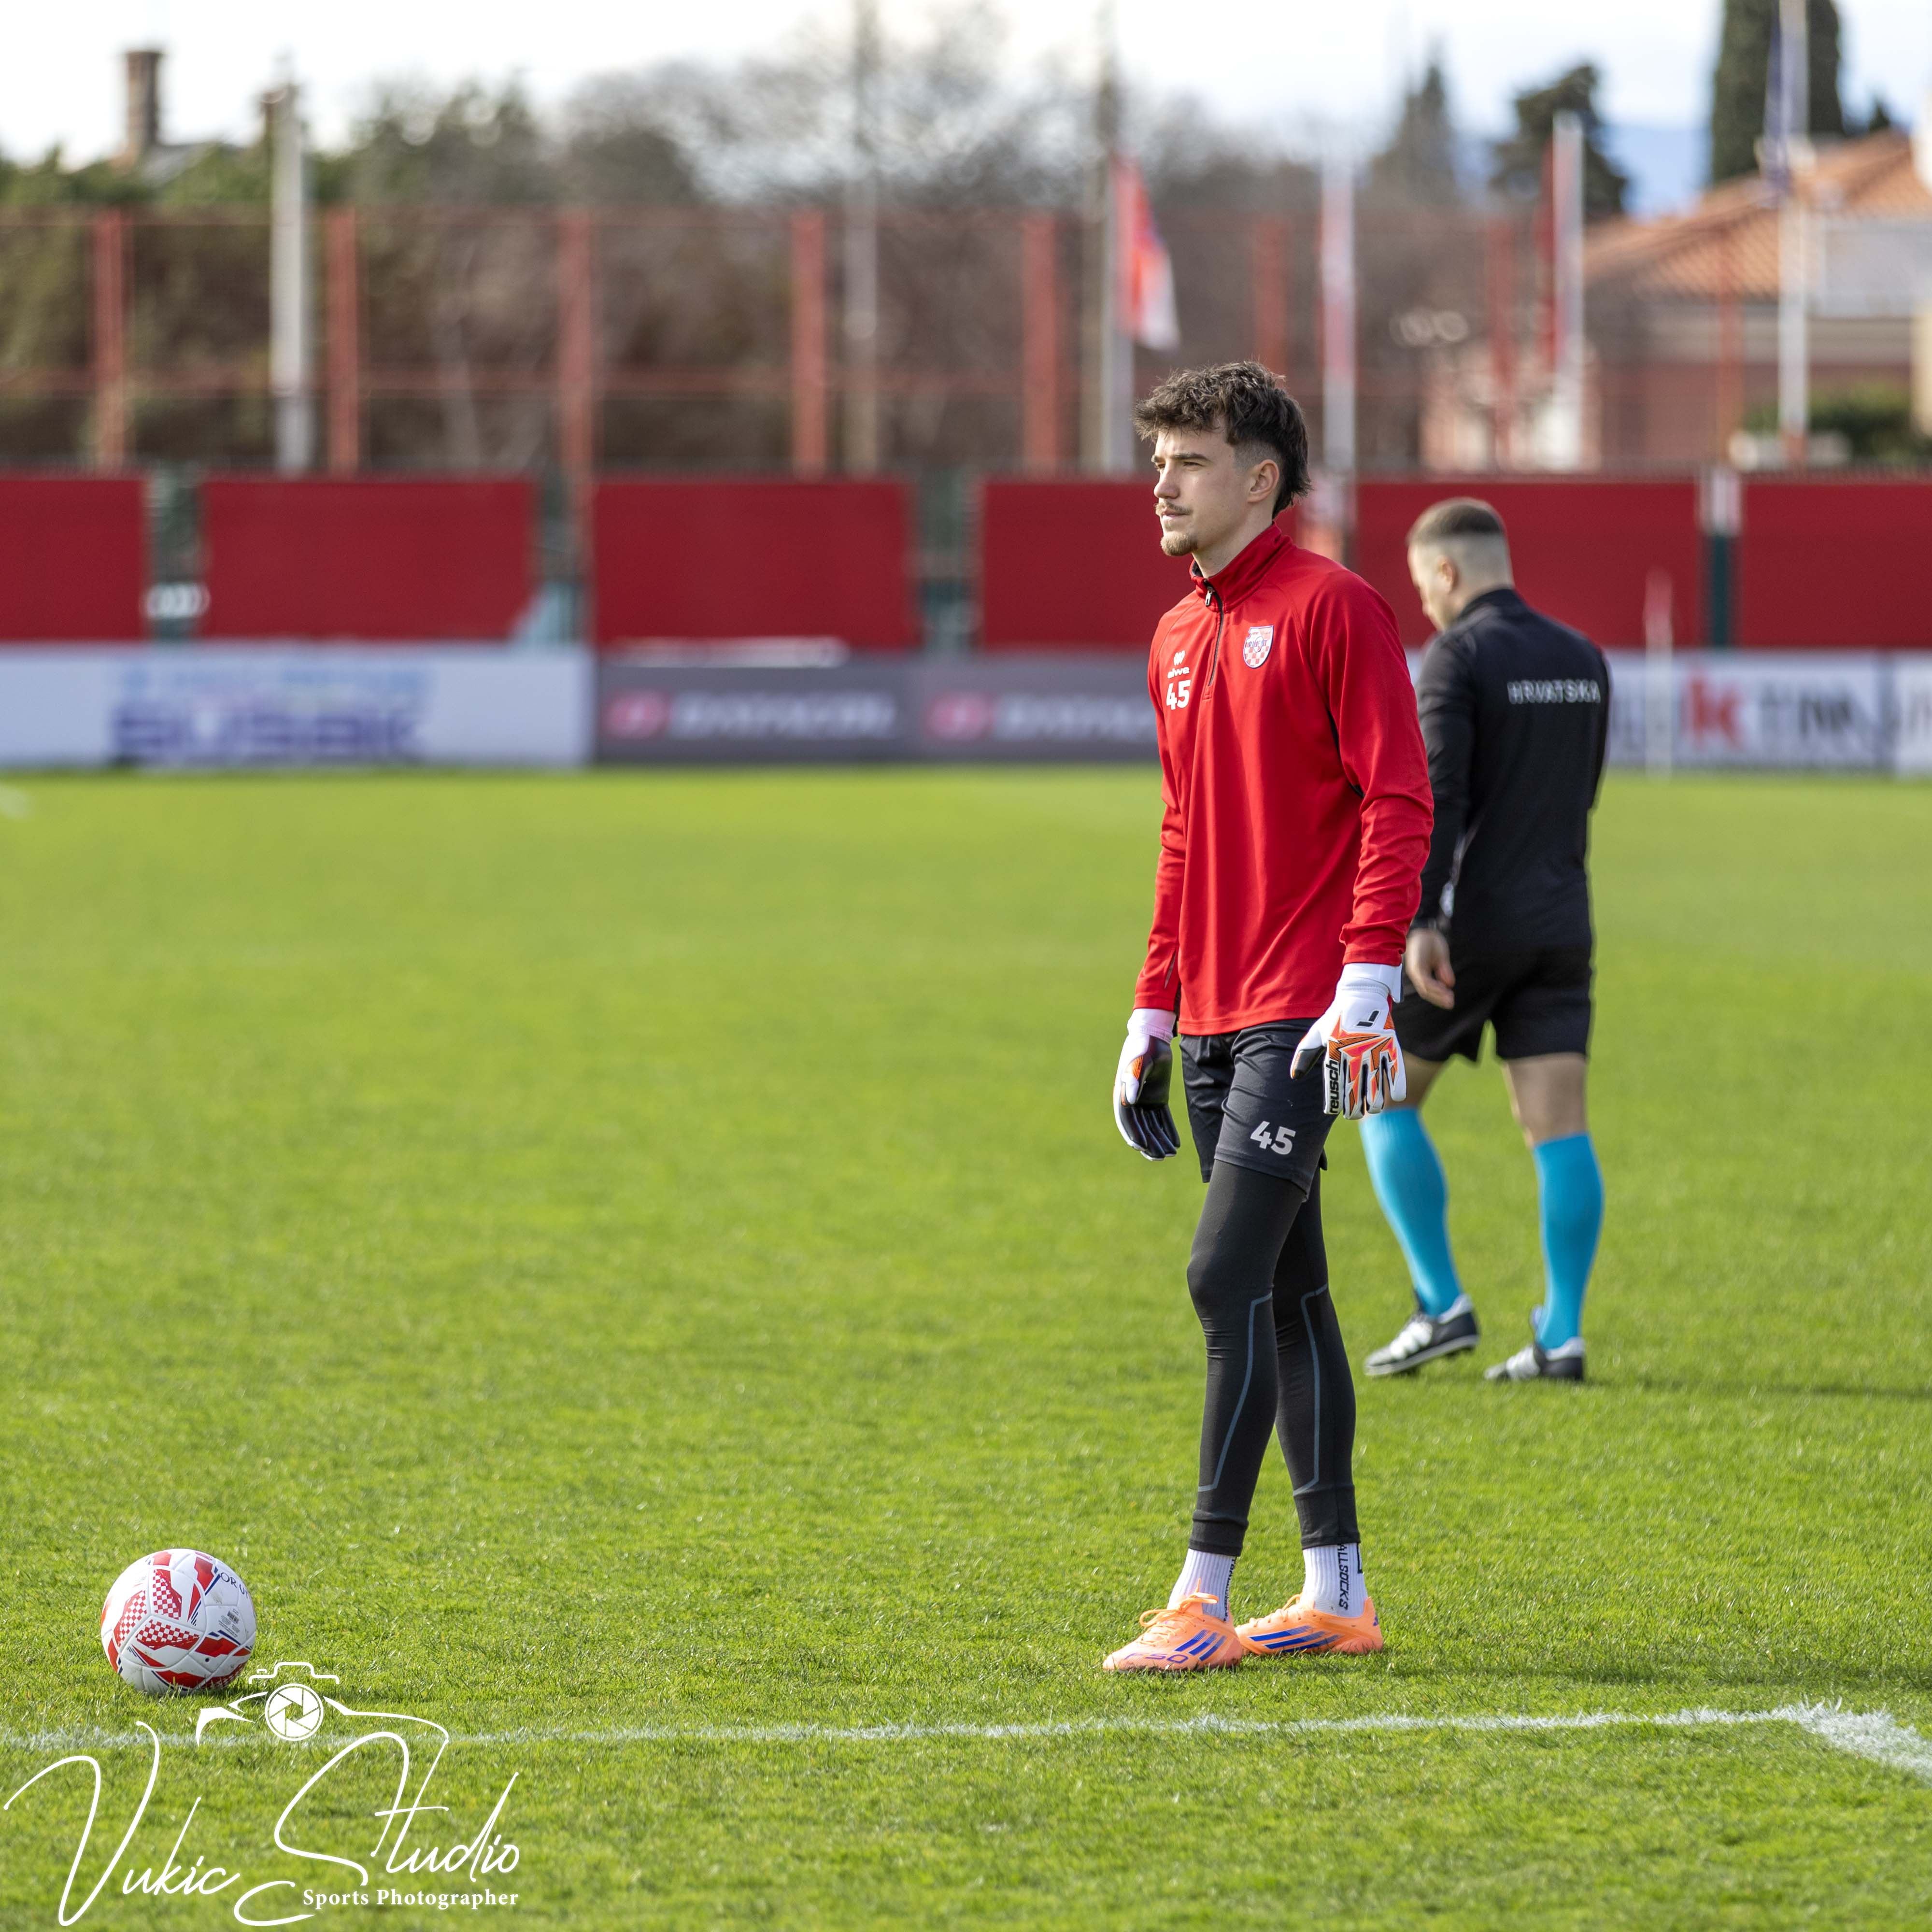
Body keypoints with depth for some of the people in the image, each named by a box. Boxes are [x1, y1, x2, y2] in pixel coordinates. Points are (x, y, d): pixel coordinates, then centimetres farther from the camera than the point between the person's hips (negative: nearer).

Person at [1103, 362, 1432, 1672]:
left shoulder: (1333, 607, -8)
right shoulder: (1179, 638, 17)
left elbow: (1399, 801, -13)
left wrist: (1368, 981, -21)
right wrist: (1154, 1010, 19)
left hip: (1303, 1016, -9)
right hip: (1213, 1015, 9)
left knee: (1229, 1279, -14)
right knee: (1288, 1292, 10)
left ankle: (1204, 1598, -13)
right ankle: (1335, 1590, 14)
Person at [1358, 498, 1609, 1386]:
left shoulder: (1458, 657, -10)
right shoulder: (1582, 661, 12)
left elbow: (1437, 795, -20)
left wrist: (1422, 924, -25)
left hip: (1470, 923, -6)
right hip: (1560, 922, 6)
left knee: (1383, 1098, 9)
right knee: (1559, 1127, 1)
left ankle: (1441, 1305, 2)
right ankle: (1560, 1336, -6)